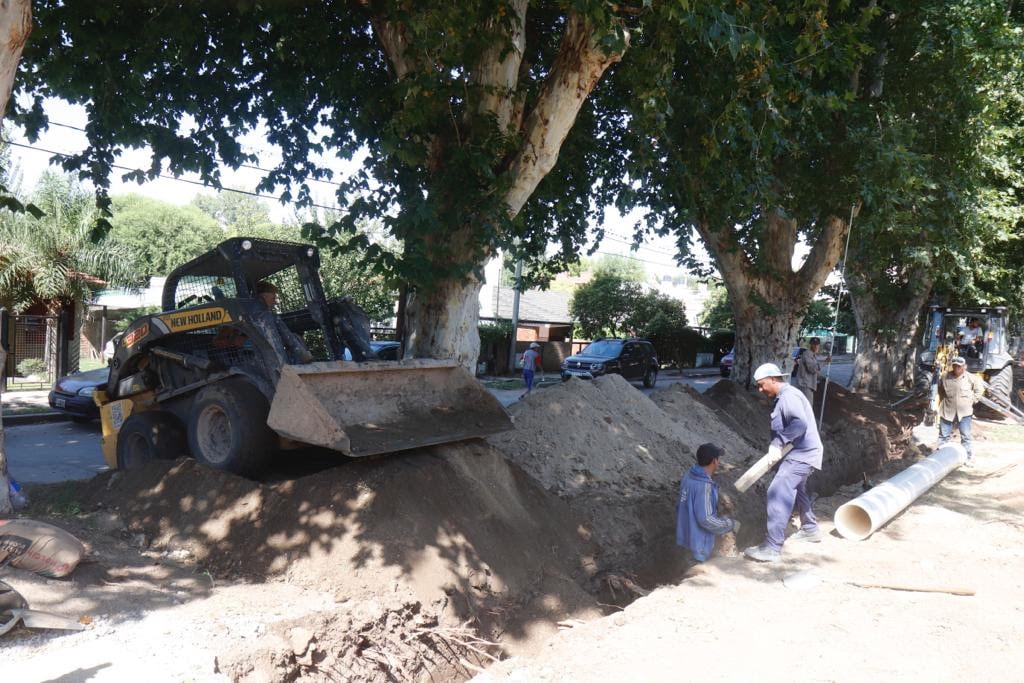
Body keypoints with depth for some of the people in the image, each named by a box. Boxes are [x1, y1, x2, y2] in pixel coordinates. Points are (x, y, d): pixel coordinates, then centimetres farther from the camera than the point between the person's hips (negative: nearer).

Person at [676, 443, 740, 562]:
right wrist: (731, 524, -14)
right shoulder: (703, 486, -26)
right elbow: (705, 519, -26)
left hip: (685, 536, 8)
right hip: (698, 543, -8)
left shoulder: (688, 476, -1)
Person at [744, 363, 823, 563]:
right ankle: (810, 529, 49)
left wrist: (778, 441, -28)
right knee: (796, 489, 30)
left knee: (778, 492, -18)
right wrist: (777, 445, -1)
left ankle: (772, 547, -20)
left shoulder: (788, 395, -17)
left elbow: (800, 423, -31)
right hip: (800, 452, 11)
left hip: (801, 454, -11)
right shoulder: (783, 397, 15)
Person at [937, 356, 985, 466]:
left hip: (964, 412, -2)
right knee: (944, 435, 8)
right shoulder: (945, 377, -2)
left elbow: (980, 389, 6)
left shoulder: (970, 378, -6)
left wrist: (972, 401, 1)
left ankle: (969, 457, 15)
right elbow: (940, 389, 16)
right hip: (947, 411, 2)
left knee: (965, 436, 4)